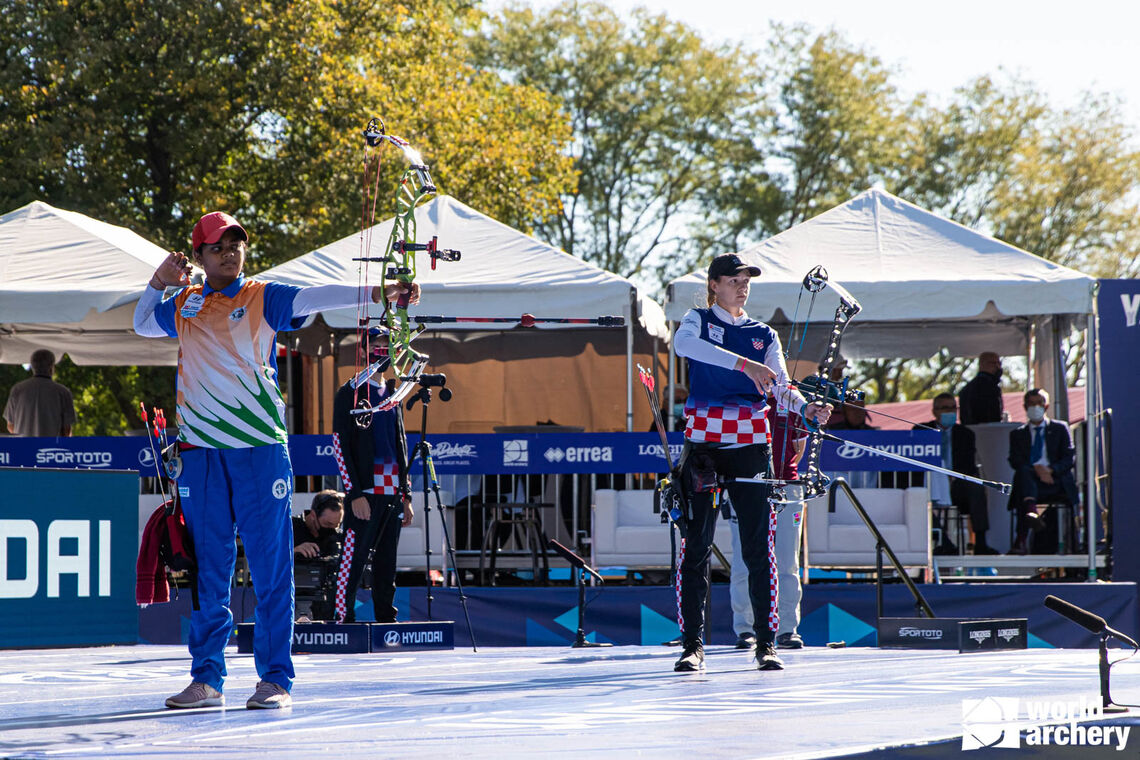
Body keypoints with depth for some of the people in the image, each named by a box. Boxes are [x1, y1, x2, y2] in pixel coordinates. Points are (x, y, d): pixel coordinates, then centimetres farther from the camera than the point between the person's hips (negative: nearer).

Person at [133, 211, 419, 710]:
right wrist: (159, 281, 11)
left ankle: (275, 679, 1)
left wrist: (378, 293, -26)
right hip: (200, 450, 3)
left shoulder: (264, 298, 2)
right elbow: (142, 324, 29)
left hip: (260, 448, -3)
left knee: (270, 566, -4)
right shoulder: (184, 305, 13)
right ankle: (206, 678, 12)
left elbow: (316, 297, -11)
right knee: (206, 570, 6)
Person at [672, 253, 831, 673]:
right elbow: (684, 343, -20)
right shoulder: (698, 320, 6)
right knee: (696, 544, -3)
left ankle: (766, 643, 4)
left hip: (751, 446, 2)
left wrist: (807, 408, -21)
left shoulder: (764, 334, 15)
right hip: (703, 442, -2)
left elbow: (781, 387, 2)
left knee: (758, 547, -2)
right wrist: (744, 364, -29)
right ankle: (692, 645, 2)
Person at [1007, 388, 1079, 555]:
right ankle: (1031, 512, -62)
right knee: (1022, 472, -36)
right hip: (1030, 483, 2)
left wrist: (1050, 470, -13)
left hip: (1056, 482, -2)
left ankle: (1022, 540, -51)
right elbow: (1015, 461, 6)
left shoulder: (1060, 428, 21)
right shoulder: (1017, 434, 23)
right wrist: (1036, 469, -15)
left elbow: (1070, 457, 7)